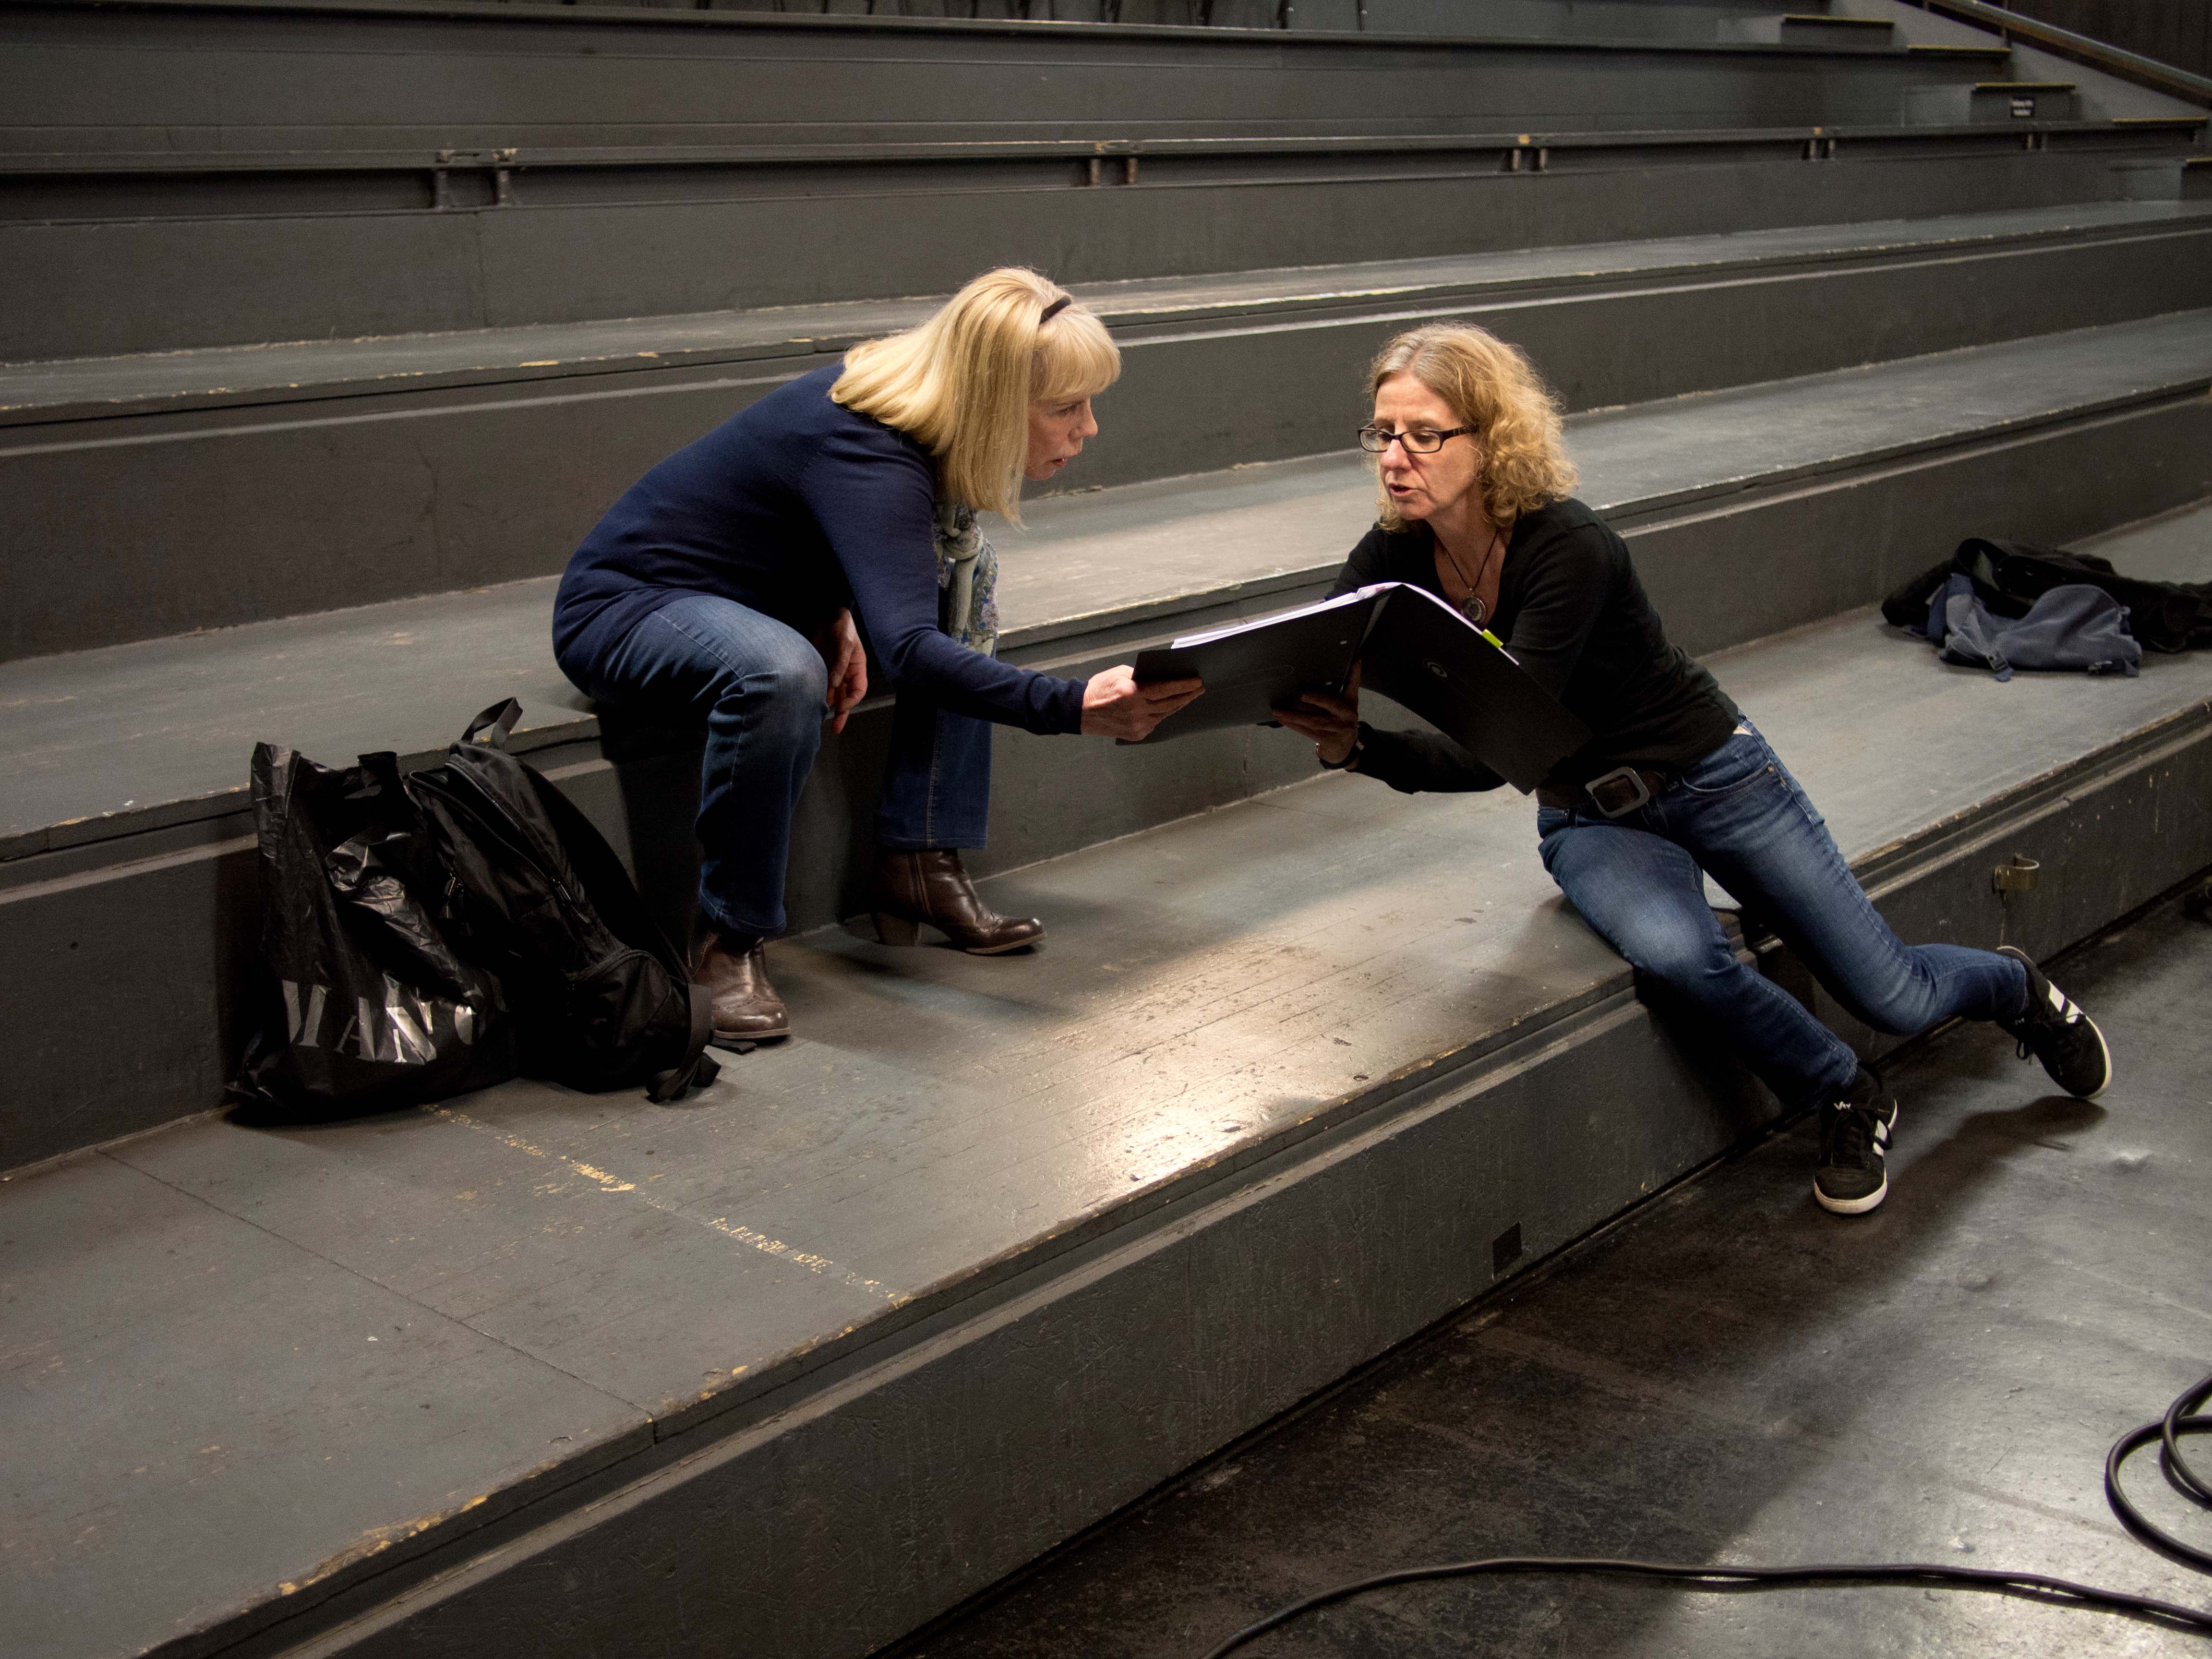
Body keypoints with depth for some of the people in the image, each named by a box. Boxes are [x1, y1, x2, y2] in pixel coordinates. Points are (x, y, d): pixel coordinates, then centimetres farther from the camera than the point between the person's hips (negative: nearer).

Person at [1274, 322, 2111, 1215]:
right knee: (1674, 949, -31)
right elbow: (1309, 683, -18)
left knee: (1893, 998, 3)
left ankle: (2016, 987, 43)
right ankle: (1847, 1100, 0)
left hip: (1711, 775, -3)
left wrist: (1362, 749, -52)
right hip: (1588, 820, 4)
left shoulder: (1569, 548, -30)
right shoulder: (1394, 558, -13)